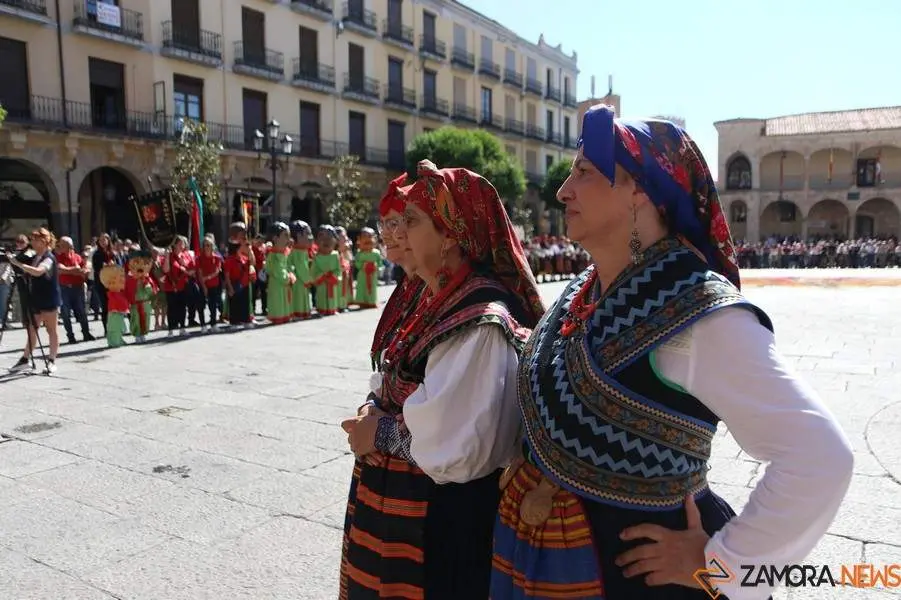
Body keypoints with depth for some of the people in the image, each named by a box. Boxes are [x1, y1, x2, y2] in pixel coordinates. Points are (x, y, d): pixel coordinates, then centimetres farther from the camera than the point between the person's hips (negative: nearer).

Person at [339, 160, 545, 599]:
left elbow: (457, 451, -28)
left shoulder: (479, 323, -25)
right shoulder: (446, 303, 5)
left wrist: (382, 434, -14)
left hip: (443, 529, -9)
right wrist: (378, 423, -2)